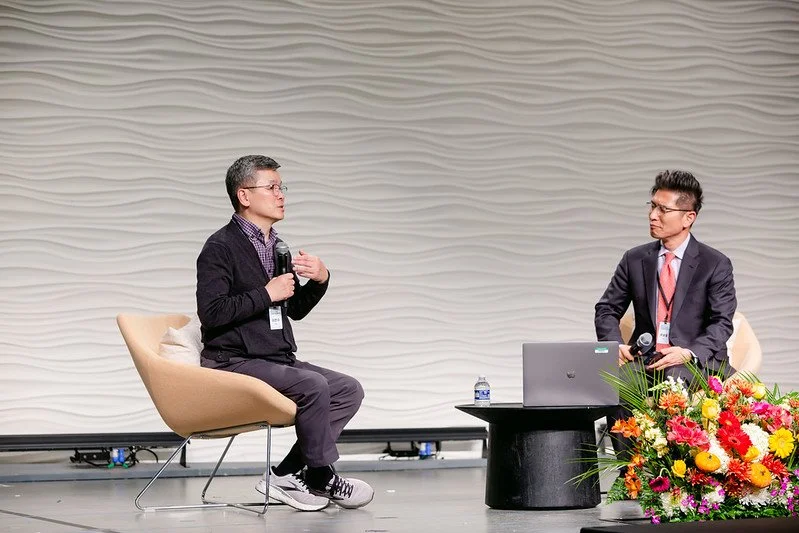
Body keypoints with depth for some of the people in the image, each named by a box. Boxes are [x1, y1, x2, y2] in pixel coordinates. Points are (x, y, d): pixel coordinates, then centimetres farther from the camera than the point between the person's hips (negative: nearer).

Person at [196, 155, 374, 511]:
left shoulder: (276, 246, 17)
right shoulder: (220, 247, -9)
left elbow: (295, 309, 24)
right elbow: (211, 311, -20)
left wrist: (320, 280, 5)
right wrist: (266, 294, -16)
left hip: (277, 361, 9)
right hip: (233, 362, -9)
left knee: (349, 390, -4)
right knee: (312, 385, -28)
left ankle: (288, 474, -6)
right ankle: (321, 478, -10)